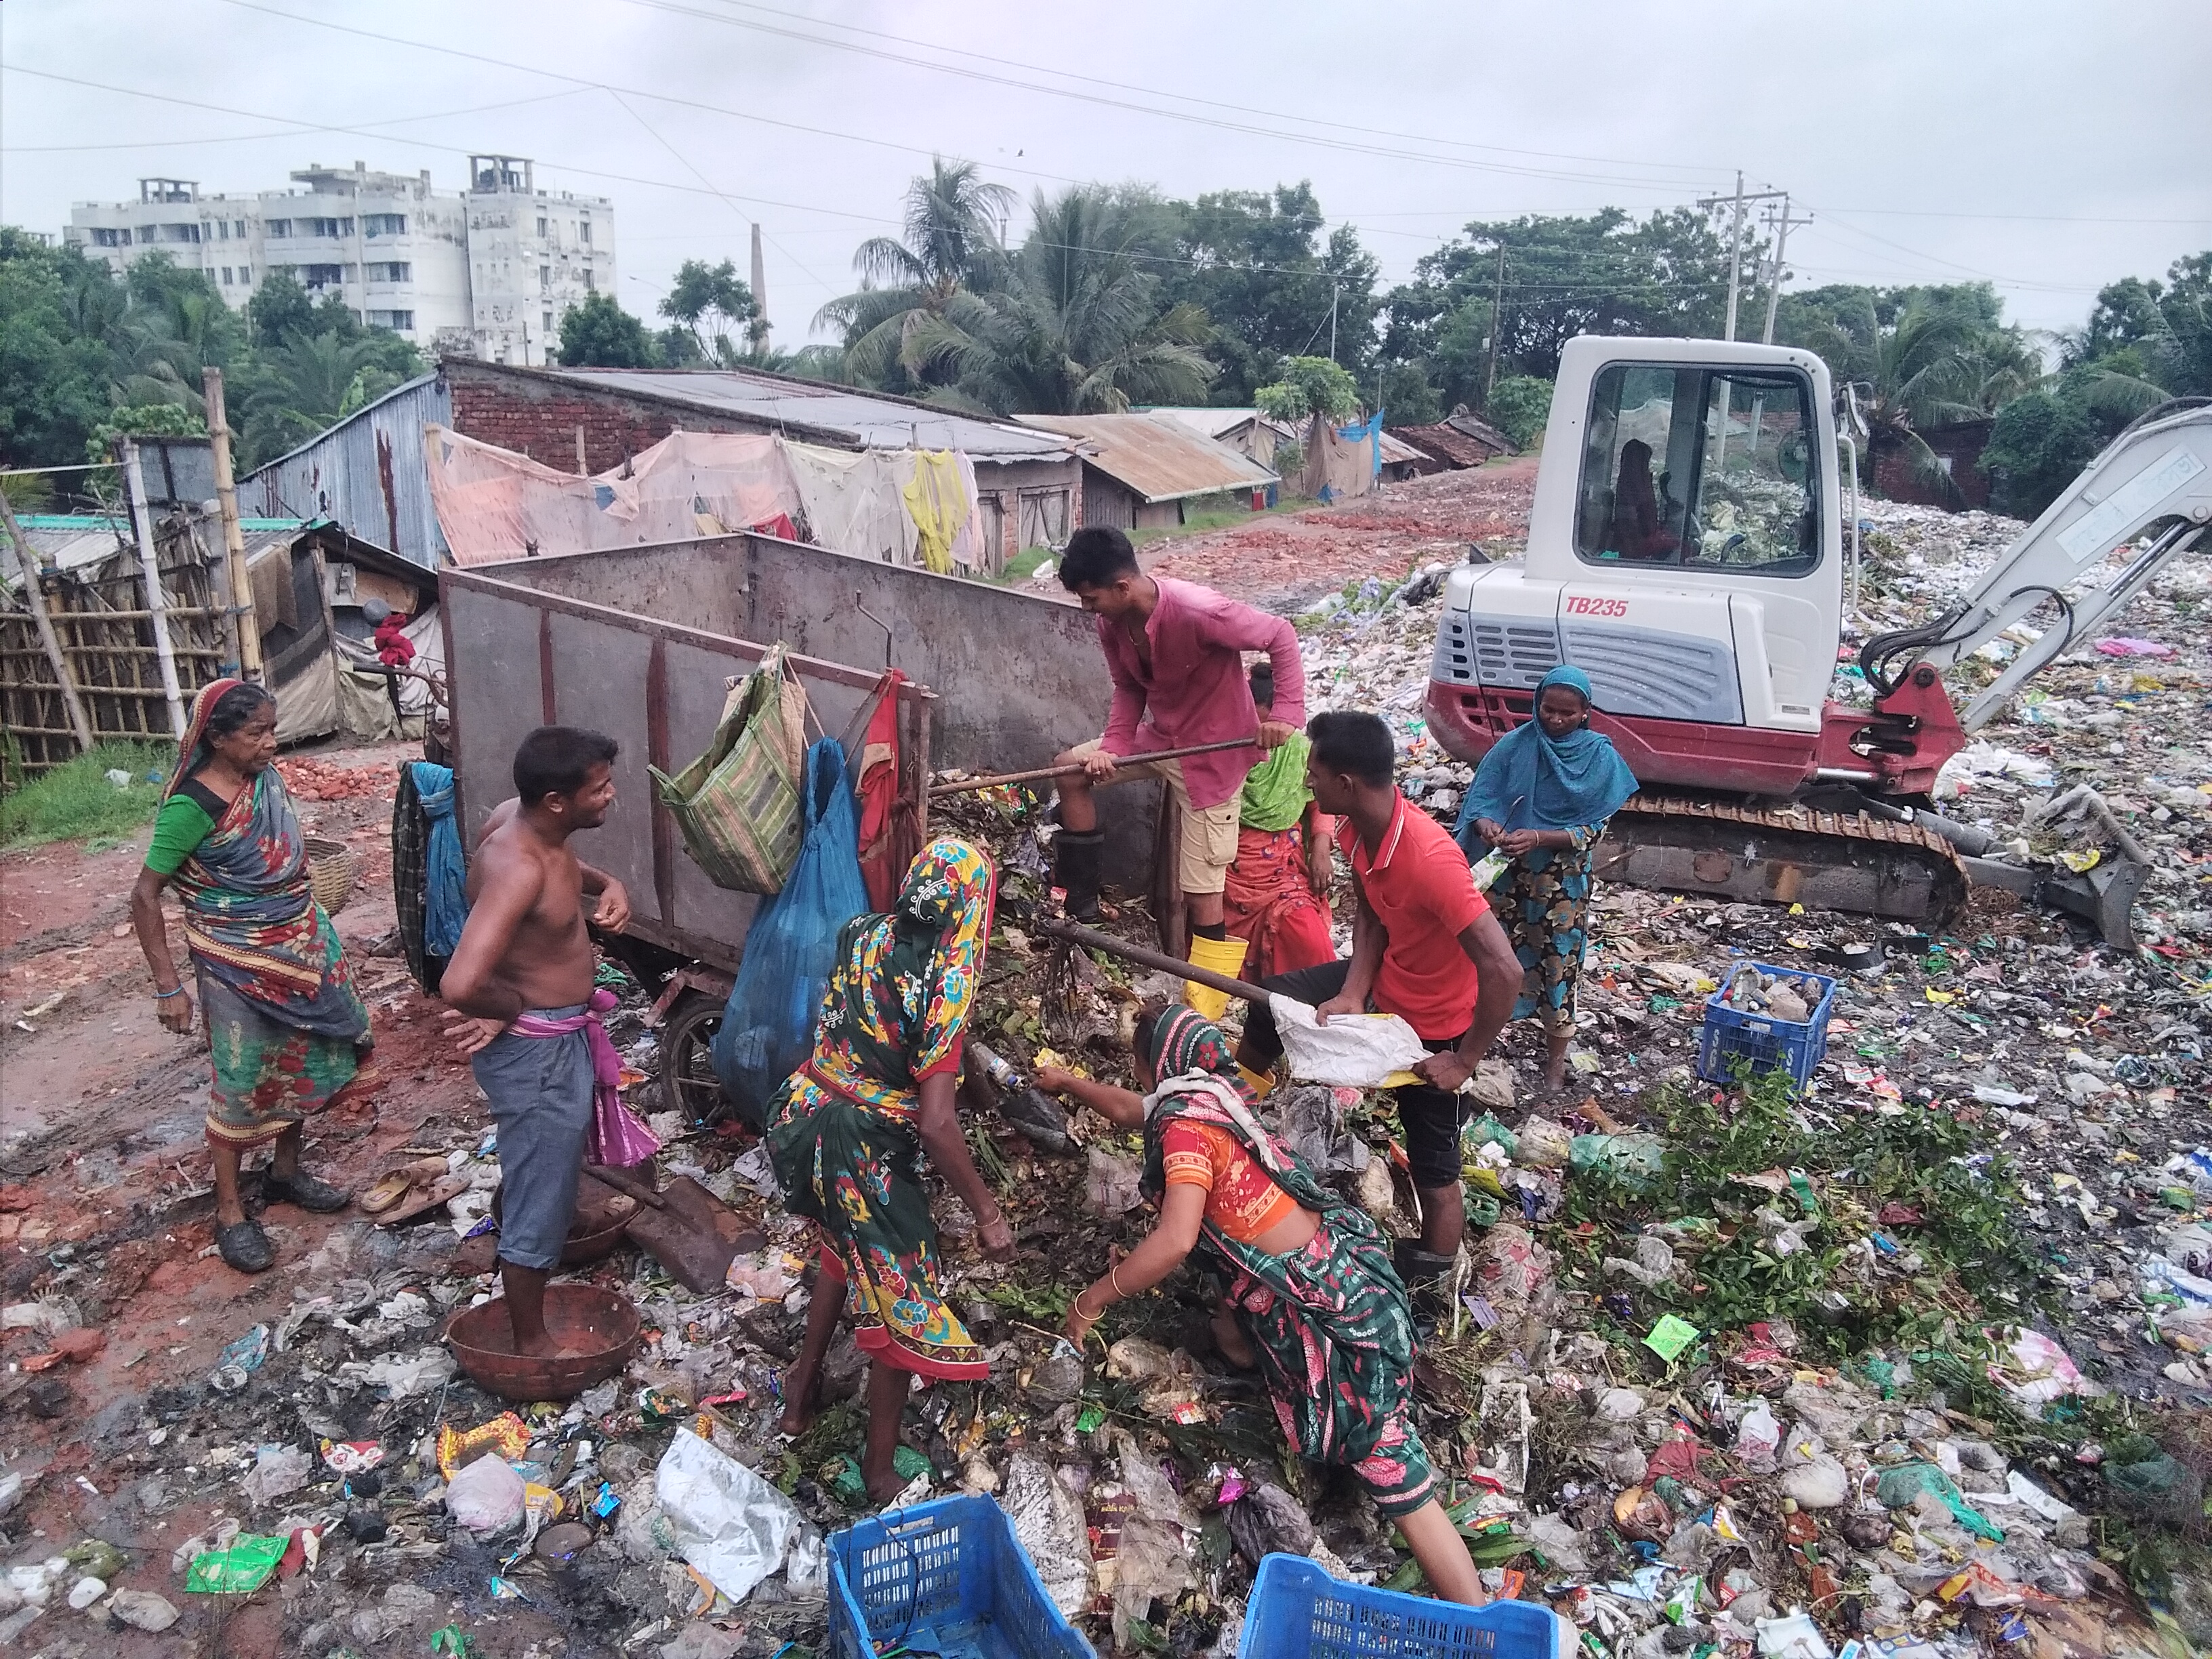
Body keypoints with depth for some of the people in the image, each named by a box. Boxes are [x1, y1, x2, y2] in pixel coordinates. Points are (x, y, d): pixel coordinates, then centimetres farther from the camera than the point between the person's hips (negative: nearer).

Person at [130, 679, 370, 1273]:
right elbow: (145, 897, -17)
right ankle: (229, 1212, 19)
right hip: (239, 965, -6)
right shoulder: (192, 805, -22)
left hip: (299, 946, 7)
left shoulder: (267, 777, -2)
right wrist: (168, 985, -17)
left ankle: (285, 1171, 37)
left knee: (301, 1062, 17)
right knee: (242, 1081, 4)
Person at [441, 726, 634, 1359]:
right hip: (536, 1046, -9)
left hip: (561, 1031, 9)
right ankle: (532, 1342, 27)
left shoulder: (523, 818, -7)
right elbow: (460, 985, -44)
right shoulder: (517, 870, -35)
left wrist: (606, 883, -2)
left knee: (553, 1162, 34)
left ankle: (558, 1237, 62)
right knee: (540, 1192, 8)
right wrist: (512, 1009, -23)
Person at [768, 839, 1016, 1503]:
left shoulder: (864, 935, -5)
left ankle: (802, 1391, 50)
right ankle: (880, 1472, 28)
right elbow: (935, 1125, -26)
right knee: (902, 1303, 12)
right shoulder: (945, 988, -24)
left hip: (808, 1122, 7)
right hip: (864, 1155, -7)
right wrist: (989, 1213, -16)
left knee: (846, 1250, 33)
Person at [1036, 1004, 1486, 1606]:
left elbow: (1175, 1240, -28)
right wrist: (1066, 1082, 47)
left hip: (1331, 1298, -9)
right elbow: (1127, 1112, 32)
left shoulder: (1185, 1125, -16)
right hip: (1340, 1259, 9)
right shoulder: (1210, 1099, 11)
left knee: (1392, 1468, -6)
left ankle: (1482, 1630, -6)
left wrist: (1093, 1301, -16)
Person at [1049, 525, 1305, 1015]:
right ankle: (1081, 905, 17)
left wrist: (1286, 713, -30)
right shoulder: (1112, 623, -9)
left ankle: (1204, 1010, 9)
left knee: (1201, 893, -4)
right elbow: (1129, 689, 5)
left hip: (1213, 753, -8)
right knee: (1070, 769, 4)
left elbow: (1281, 636, -21)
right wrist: (1112, 748, -11)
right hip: (1159, 736, 8)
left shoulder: (1197, 611, -31)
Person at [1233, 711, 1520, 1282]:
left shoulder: (1430, 859, -39)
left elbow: (1504, 971, -38)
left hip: (1433, 1025, -8)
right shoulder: (1357, 828, -13)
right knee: (1272, 1002, 11)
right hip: (1382, 984, 8)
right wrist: (1352, 994, -14)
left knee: (1434, 1172, 6)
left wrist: (1465, 1061, -26)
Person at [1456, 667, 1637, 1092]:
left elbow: (1591, 830, -12)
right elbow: (1480, 799, -8)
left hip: (1562, 882, -1)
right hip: (1506, 873, 1)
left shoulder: (1600, 757, -9)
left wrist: (1537, 838, -27)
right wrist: (1486, 826, -31)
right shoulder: (1514, 744, -7)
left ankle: (1555, 1058, 25)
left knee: (1558, 963, 8)